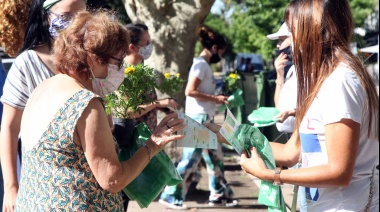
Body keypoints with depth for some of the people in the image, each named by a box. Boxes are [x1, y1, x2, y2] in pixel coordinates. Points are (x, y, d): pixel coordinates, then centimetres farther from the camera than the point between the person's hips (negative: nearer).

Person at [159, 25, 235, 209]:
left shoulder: (204, 64, 15)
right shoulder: (201, 64, -13)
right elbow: (190, 91, -22)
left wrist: (216, 99, 10)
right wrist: (215, 98, -17)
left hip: (204, 119, 10)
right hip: (198, 118, -10)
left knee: (215, 157, 14)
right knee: (191, 159, -6)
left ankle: (219, 194, 23)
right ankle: (170, 196, 2)